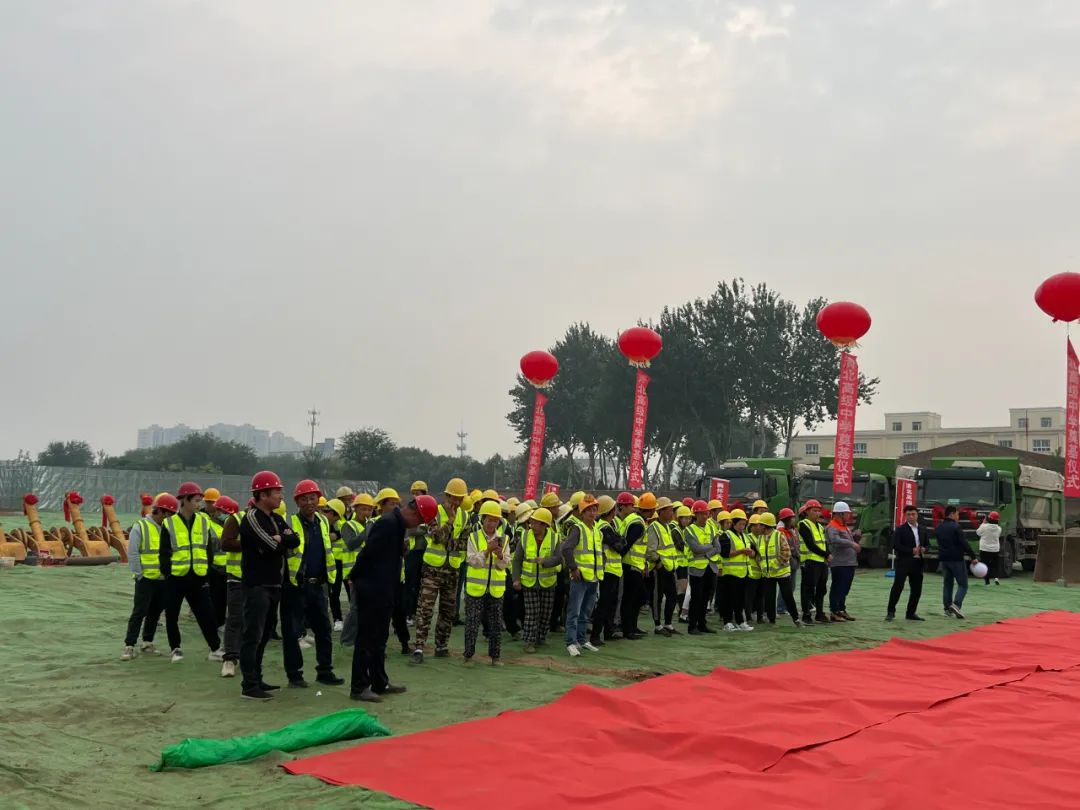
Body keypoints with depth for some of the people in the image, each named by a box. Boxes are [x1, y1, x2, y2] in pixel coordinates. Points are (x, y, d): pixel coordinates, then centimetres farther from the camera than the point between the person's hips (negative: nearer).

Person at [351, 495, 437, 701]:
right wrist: (357, 579, -11)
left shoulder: (397, 524, 12)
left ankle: (380, 683, 25)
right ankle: (358, 688, 4)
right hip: (371, 591, -10)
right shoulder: (388, 523, -20)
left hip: (383, 591, 10)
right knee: (366, 638, -3)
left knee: (379, 638, 16)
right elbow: (367, 553, -22)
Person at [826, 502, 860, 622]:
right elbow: (835, 540, -29)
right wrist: (852, 544, -33)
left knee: (845, 589, 16)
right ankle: (834, 612, -2)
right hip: (839, 564, -10)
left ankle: (842, 610, 25)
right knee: (837, 588, -6)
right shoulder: (832, 527, -11)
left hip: (849, 563, 10)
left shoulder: (845, 527, 21)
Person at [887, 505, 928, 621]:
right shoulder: (901, 529, -4)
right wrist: (911, 550, -18)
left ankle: (911, 613, 19)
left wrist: (924, 549, -4)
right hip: (904, 562, -6)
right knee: (897, 586, -9)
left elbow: (927, 544, 20)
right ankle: (891, 612, -3)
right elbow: (896, 545, -12)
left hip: (917, 563, 6)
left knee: (916, 589, 8)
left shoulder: (922, 530, 14)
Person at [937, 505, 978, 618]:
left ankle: (948, 609, 9)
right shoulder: (956, 527, -13)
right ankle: (956, 604, -17)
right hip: (956, 559, -7)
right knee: (962, 584, 1)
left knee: (947, 584, 11)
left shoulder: (939, 528, 10)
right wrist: (973, 556, -11)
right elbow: (964, 543, -16)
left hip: (943, 559, 7)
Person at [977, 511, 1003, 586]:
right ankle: (996, 577, -7)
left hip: (984, 550, -2)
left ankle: (987, 582, 5)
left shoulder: (984, 526, -15)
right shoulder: (998, 528, -6)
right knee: (995, 565, 16)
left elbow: (978, 532, 2)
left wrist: (983, 523, 7)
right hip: (995, 550, 2)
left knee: (985, 566, 7)